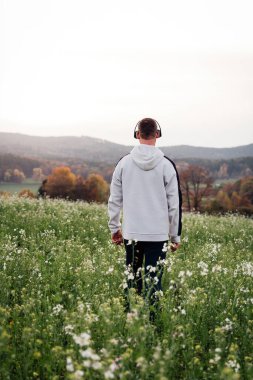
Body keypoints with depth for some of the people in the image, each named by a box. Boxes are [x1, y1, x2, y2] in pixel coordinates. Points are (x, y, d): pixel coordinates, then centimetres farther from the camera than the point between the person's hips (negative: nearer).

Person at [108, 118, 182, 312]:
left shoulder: (124, 163, 1)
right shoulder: (166, 165, -5)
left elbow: (114, 200, 6)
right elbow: (175, 204, -2)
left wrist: (115, 228, 18)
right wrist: (175, 236, 8)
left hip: (131, 234, 2)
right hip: (158, 234, -2)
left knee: (133, 280, 12)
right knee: (154, 281, 1)